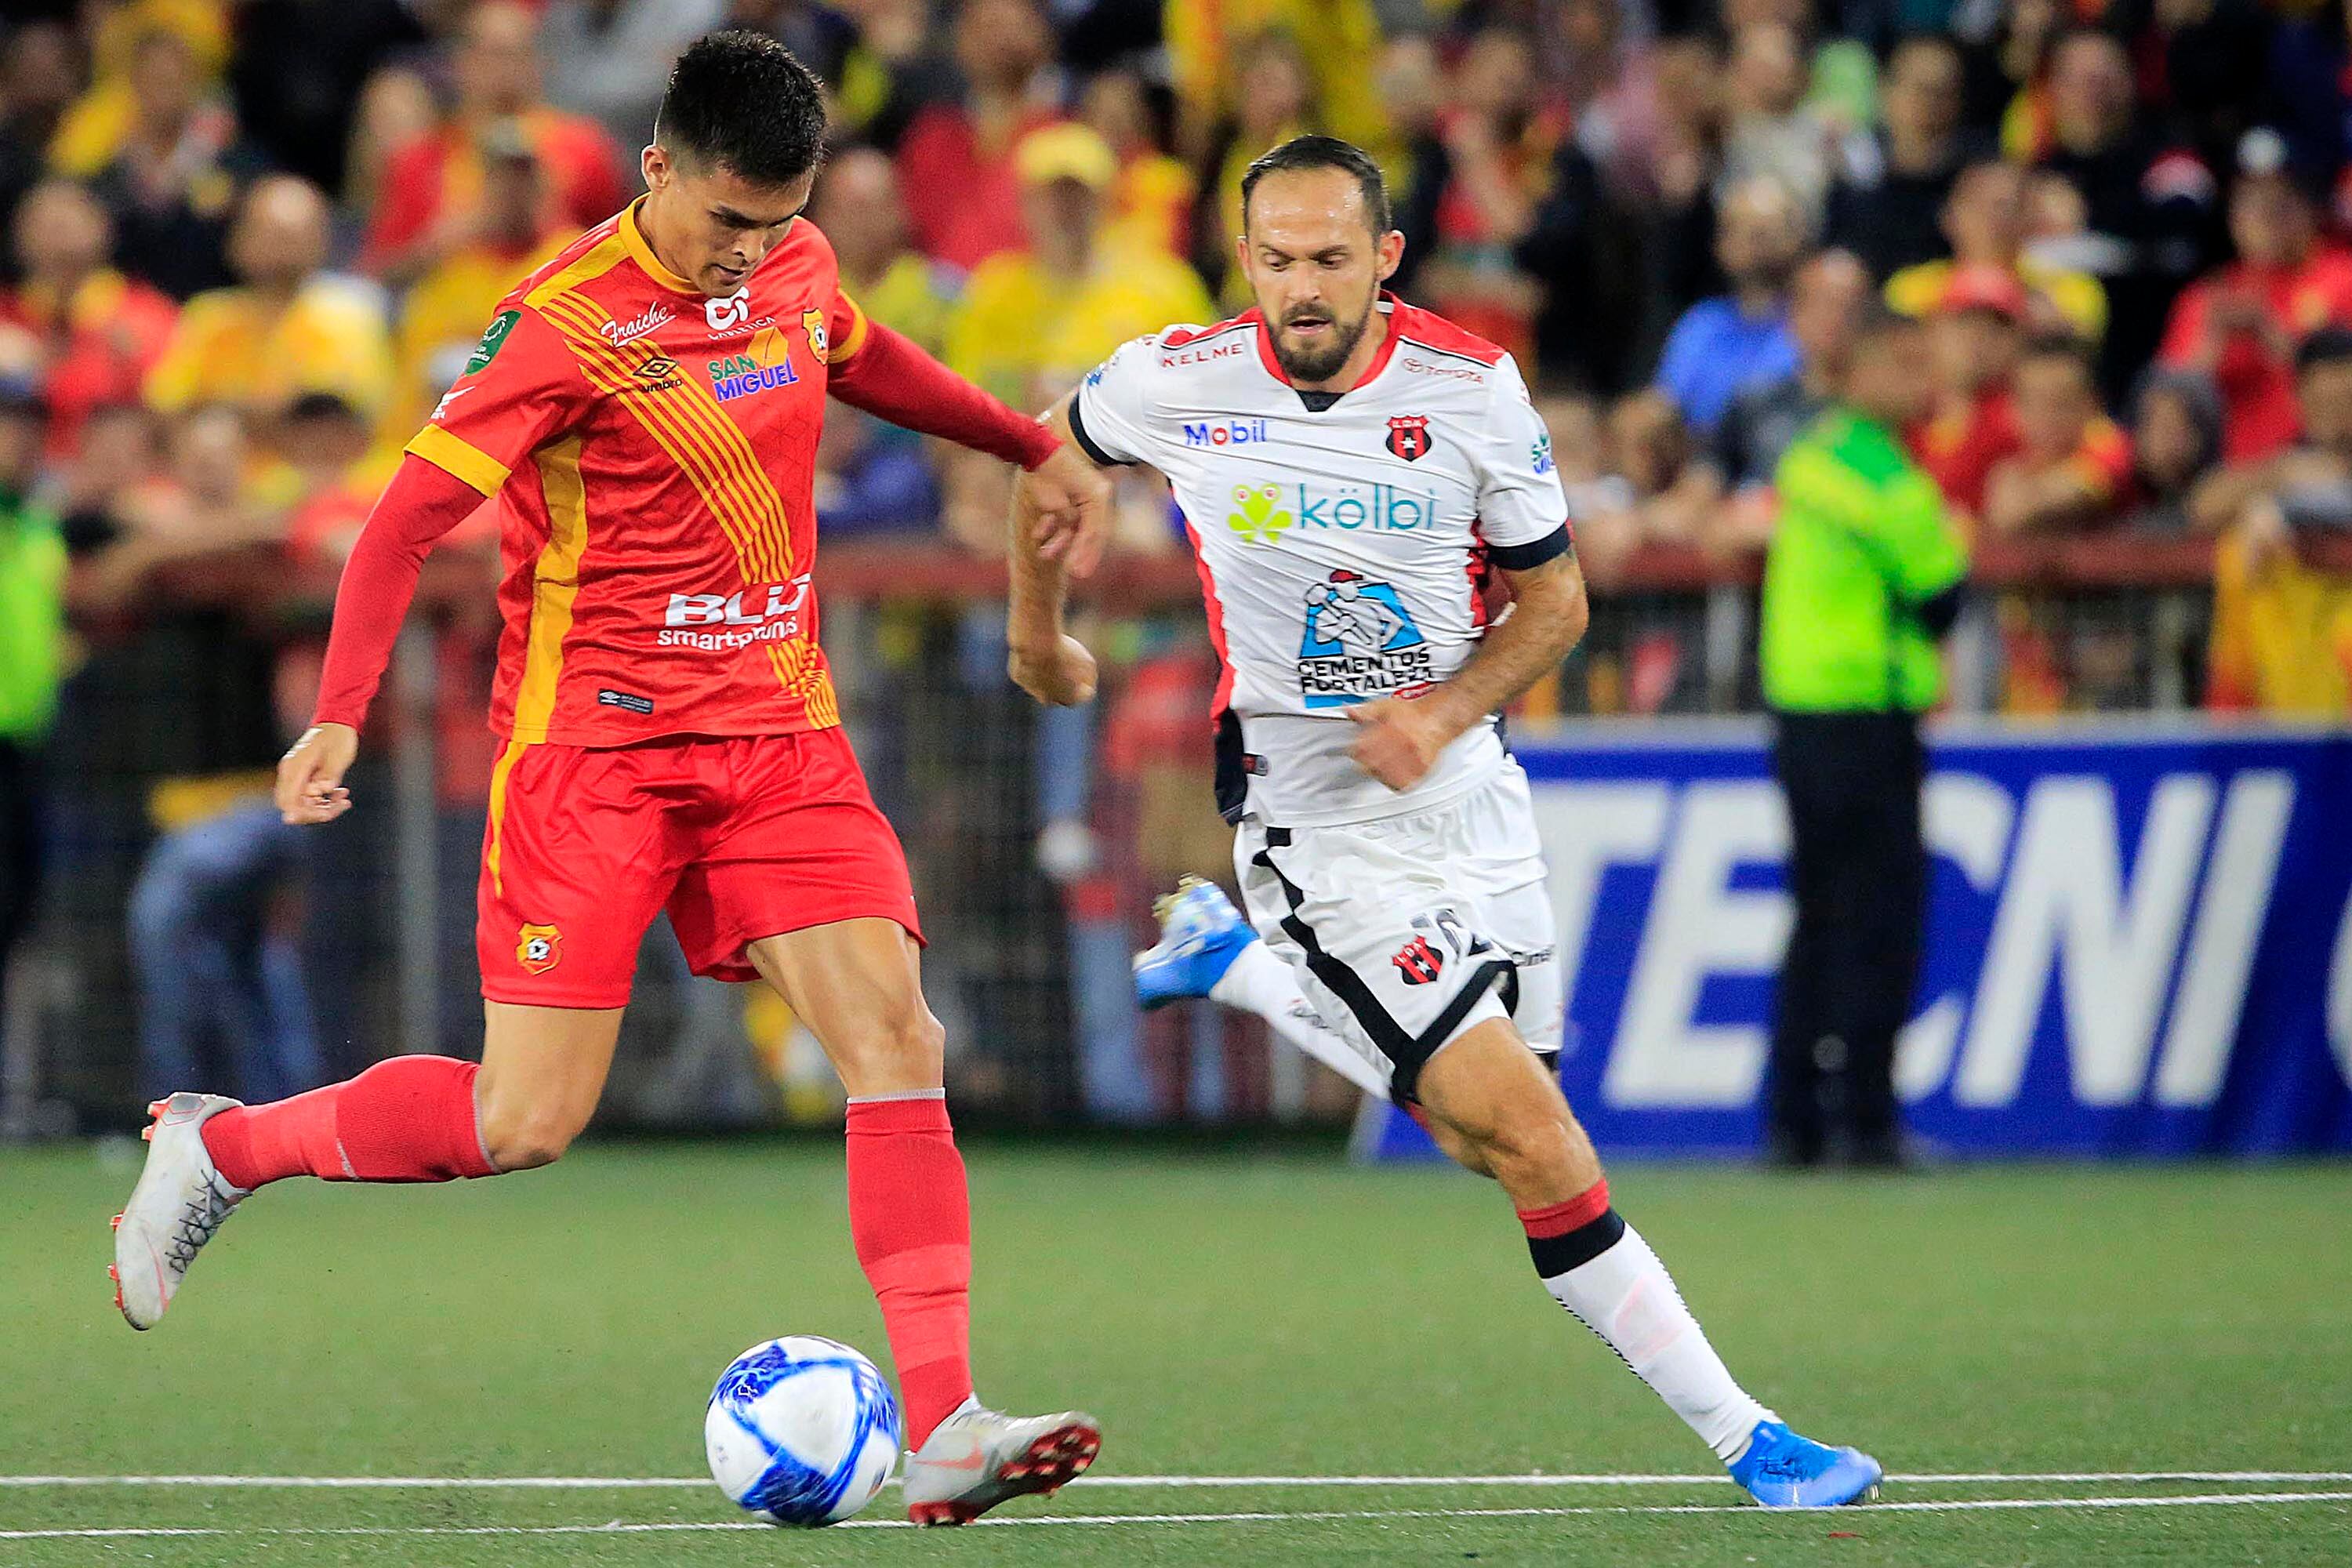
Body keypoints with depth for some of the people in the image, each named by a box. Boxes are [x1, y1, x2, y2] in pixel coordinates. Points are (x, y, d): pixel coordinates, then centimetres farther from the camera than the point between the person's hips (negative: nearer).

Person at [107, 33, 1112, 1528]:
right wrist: (342, 714, -25)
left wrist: (1033, 446, 36)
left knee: (895, 1035, -12)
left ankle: (944, 1429, -15)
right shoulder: (573, 322, -16)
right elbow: (411, 513, -15)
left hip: (778, 732, 6)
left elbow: (864, 357, 30)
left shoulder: (795, 268, 5)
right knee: (525, 1122, -8)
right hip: (597, 736, -6)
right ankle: (221, 1145, 18)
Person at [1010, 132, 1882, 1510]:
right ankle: (1744, 1436, -9)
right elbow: (1058, 460, 11)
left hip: (1465, 780, 4)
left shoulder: (1474, 389, -9)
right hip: (1315, 816, -4)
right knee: (1535, 1141, -14)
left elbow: (1556, 598, 1)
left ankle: (1243, 964, 37)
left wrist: (1445, 713, -15)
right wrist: (1039, 633, 22)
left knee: (1489, 1148, 17)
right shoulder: (1180, 384, -12)